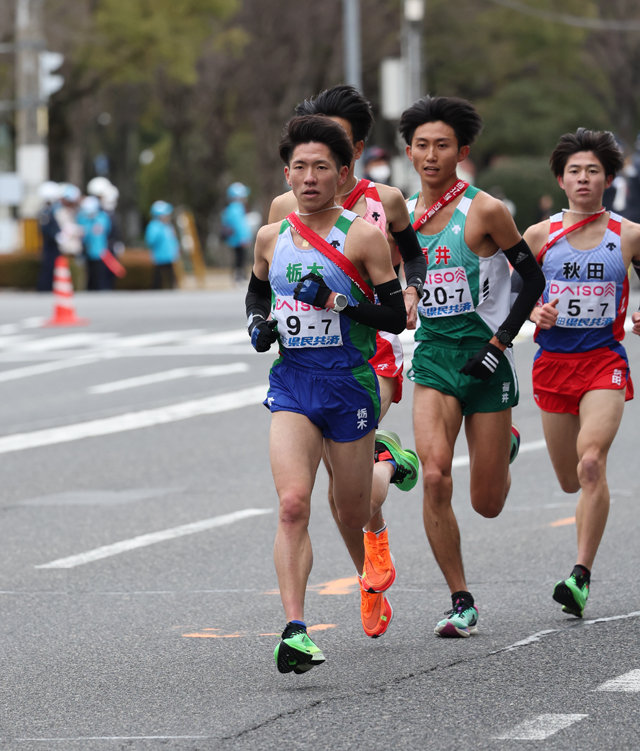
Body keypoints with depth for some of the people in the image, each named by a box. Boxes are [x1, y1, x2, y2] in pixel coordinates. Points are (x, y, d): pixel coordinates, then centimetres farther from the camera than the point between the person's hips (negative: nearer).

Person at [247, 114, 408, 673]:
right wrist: (258, 322, 7)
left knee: (352, 516, 12)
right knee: (293, 504, -18)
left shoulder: (363, 236, -5)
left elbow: (396, 317, -6)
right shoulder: (271, 237, 7)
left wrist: (338, 302, -20)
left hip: (350, 385, -2)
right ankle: (295, 631, -23)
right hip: (290, 384, 2)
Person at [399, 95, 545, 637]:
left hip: (485, 360, -3)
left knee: (487, 505, 4)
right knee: (435, 478, -19)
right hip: (432, 355, 3)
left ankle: (506, 447, 42)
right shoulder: (402, 214, 4)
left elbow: (533, 279, -4)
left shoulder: (485, 211, -10)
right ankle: (462, 604, -8)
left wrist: (500, 342, -12)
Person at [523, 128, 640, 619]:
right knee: (570, 481, 9)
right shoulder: (540, 236, 2)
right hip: (553, 359, 3)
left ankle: (582, 575, -21)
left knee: (591, 464, -23)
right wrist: (534, 312, -11)